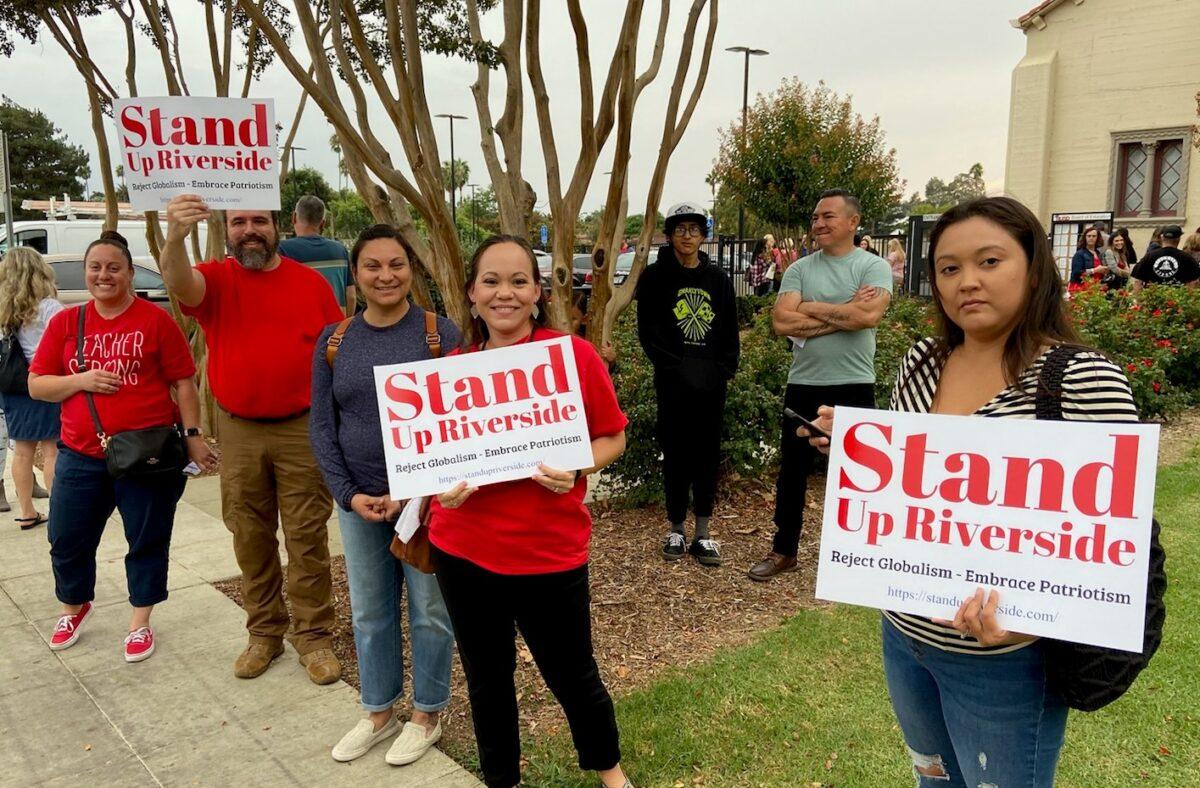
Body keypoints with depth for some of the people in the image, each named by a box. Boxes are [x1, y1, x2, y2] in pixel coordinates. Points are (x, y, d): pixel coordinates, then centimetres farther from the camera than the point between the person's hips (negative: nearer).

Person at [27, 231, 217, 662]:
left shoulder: (155, 320, -4)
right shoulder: (65, 322, 5)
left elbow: (183, 383, -3)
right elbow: (36, 385, 8)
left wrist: (193, 436, -8)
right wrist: (81, 380, -10)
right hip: (80, 455, 3)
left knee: (148, 540, 8)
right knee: (67, 540, 15)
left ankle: (140, 621, 28)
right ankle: (75, 606, 43)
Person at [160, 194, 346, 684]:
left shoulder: (311, 282, 2)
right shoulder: (215, 280, -1)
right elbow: (178, 282, -25)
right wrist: (175, 237, -46)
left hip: (303, 428, -1)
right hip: (238, 432, 1)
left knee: (307, 537, 3)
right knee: (251, 539, 12)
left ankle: (314, 636, 14)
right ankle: (264, 633, 26)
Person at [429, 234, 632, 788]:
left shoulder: (574, 355, -9)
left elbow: (612, 438, -2)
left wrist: (575, 469, -20)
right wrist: (443, 486, -9)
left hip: (550, 551, -2)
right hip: (462, 551, 3)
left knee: (572, 677, 14)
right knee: (486, 678, 18)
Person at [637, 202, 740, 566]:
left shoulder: (717, 278, 11)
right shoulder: (655, 277, 1)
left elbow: (730, 330, 12)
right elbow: (648, 331, -4)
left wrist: (726, 369, 0)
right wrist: (675, 366, -12)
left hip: (712, 382, 3)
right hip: (673, 382, -3)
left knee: (707, 454, 5)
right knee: (676, 453, 3)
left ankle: (703, 534, 13)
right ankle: (676, 530, 15)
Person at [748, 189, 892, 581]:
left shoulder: (873, 267, -3)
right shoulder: (800, 269, 5)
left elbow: (869, 316, -21)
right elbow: (781, 321, -9)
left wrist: (811, 308, -11)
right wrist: (844, 312, -12)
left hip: (853, 387, -3)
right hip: (803, 385, 3)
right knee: (792, 471, 12)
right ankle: (783, 551, 26)